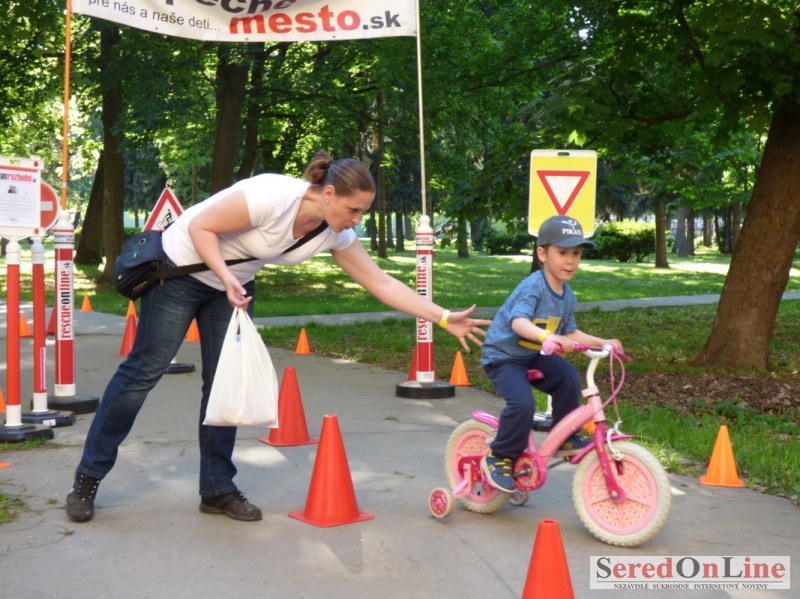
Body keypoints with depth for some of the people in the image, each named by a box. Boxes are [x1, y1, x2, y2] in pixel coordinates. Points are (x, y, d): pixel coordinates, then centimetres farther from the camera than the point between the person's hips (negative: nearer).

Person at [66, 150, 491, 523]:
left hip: (234, 283, 7)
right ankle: (87, 478, 10)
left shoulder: (336, 234, -12)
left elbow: (381, 283, -9)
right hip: (182, 269, -6)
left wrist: (445, 318, -13)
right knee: (143, 371, -3)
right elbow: (200, 227, -24)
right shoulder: (272, 197, -33)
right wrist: (226, 278, -36)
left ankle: (217, 490, 13)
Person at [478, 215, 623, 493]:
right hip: (502, 356, -7)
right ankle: (498, 458, -6)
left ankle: (565, 439, 4)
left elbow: (570, 333, 13)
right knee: (523, 403, -28)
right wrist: (547, 336, -59)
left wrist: (602, 342, 2)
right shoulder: (532, 287, -24)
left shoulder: (567, 296, 2)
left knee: (568, 375, -15)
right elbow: (519, 322, -41)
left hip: (533, 356, 7)